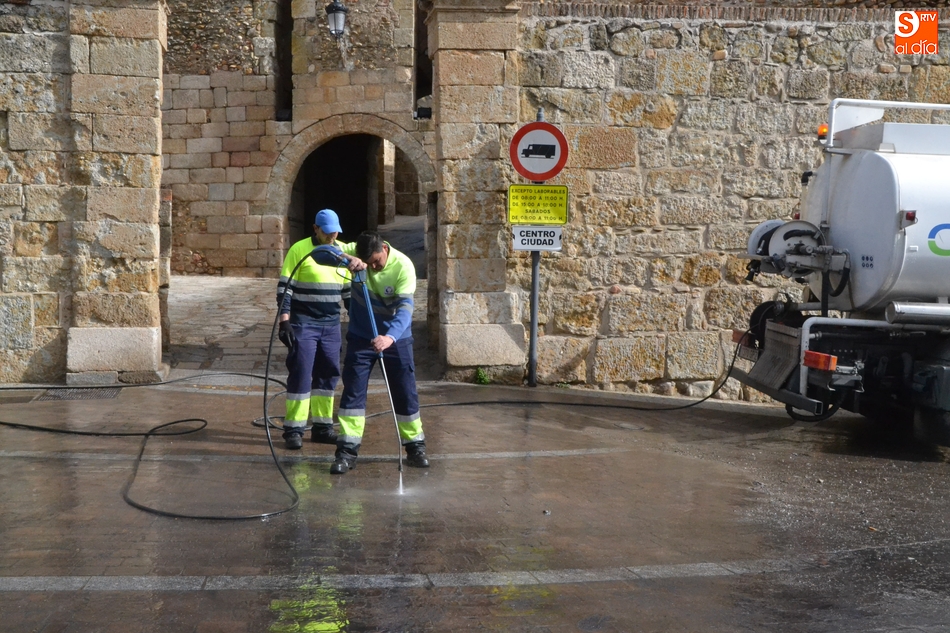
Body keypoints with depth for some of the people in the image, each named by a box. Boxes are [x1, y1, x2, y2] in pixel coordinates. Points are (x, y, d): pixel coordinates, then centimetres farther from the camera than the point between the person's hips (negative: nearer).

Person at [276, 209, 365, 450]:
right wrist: (284, 321, -14)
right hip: (303, 323, -5)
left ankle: (322, 427, 17)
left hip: (331, 324, 5)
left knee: (328, 374, 8)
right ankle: (294, 429, 0)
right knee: (300, 375, -6)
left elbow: (349, 289, 17)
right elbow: (284, 287, -8)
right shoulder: (299, 250, -7)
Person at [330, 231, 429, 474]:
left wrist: (390, 337, -45)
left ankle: (415, 447, 18)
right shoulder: (354, 252, -14)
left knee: (405, 393, 4)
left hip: (396, 338, -1)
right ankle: (347, 451, 3)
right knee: (353, 391, -1)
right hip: (360, 336, 2)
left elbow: (405, 307, -29)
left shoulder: (403, 265, -21)